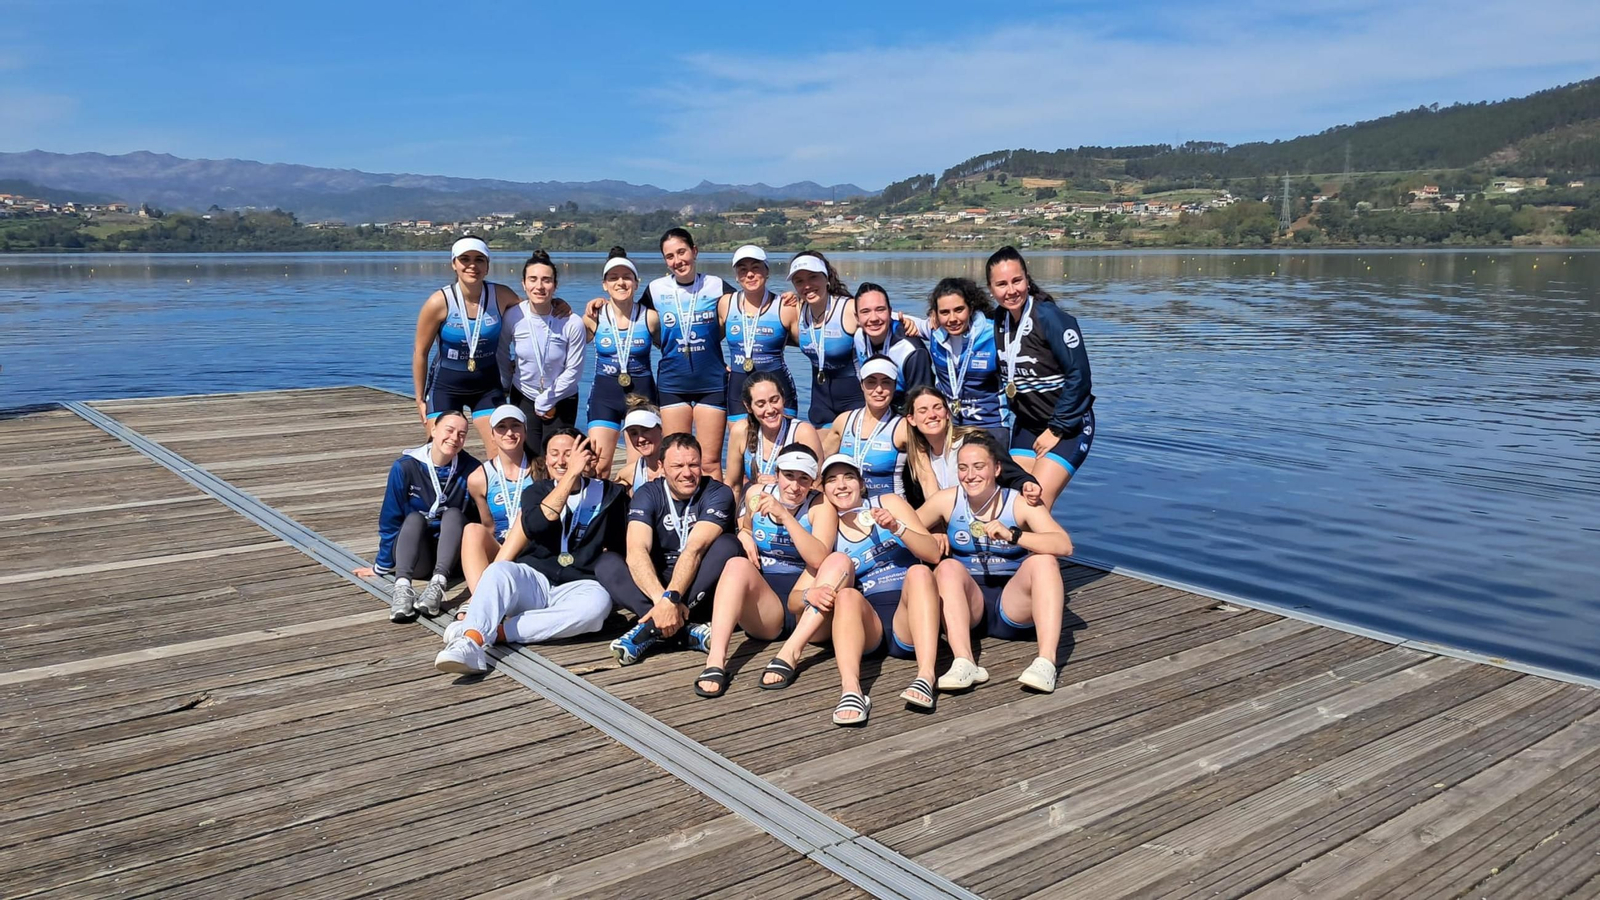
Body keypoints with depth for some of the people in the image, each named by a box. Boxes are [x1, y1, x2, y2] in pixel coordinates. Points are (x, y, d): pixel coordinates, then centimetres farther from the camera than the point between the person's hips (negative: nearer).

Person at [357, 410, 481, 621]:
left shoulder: (470, 468, -8)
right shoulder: (406, 467, -10)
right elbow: (390, 519, -2)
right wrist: (382, 565, 4)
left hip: (451, 554, 1)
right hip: (414, 557, 0)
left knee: (454, 514, -26)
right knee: (414, 518, -28)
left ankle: (438, 583, -47)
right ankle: (402, 586, -52)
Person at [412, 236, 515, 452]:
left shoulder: (501, 296, -10)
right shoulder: (439, 302, -16)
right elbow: (420, 352, -7)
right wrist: (420, 399, -2)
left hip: (487, 386, 2)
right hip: (445, 387, -2)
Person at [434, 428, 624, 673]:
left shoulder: (606, 493, 9)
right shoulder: (537, 491, 13)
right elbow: (534, 524, -12)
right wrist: (572, 474, -12)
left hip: (577, 586, -1)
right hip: (532, 579, 1)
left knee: (598, 602, -36)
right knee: (499, 570, -31)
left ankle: (494, 632, -35)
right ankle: (470, 641, -51)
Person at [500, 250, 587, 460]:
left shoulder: (572, 323, -20)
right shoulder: (513, 316, -14)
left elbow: (574, 370, -11)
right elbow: (503, 356, 3)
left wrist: (546, 401, -8)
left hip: (561, 401, -1)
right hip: (524, 397, 1)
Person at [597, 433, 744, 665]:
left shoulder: (717, 493, -11)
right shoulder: (648, 494, -5)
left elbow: (694, 549, -26)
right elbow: (636, 551, -22)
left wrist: (671, 599, -41)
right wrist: (661, 598, -40)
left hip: (702, 585, -2)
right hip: (656, 583, 2)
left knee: (728, 545, -29)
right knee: (606, 563, -21)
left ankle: (653, 627, -34)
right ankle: (685, 631, -37)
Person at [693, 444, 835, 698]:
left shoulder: (820, 505, -1)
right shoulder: (757, 493, 9)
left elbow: (819, 559, -18)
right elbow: (744, 527, 30)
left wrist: (785, 515, -25)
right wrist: (743, 535, 5)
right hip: (762, 603, 2)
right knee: (737, 565, -31)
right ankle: (716, 661, -45)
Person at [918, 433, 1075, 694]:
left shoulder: (1021, 503, -7)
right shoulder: (948, 501, -1)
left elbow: (1065, 545, -21)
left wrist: (1012, 535, -34)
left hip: (1013, 606, -1)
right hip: (968, 604, 1)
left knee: (1043, 561, -25)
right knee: (948, 568, -26)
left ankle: (1046, 662, -37)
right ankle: (964, 663, -41)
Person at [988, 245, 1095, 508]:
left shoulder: (1050, 317, -19)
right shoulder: (999, 321, 1)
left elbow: (1079, 376, -19)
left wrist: (1057, 429, -15)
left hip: (1067, 425, -6)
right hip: (1026, 425, 7)